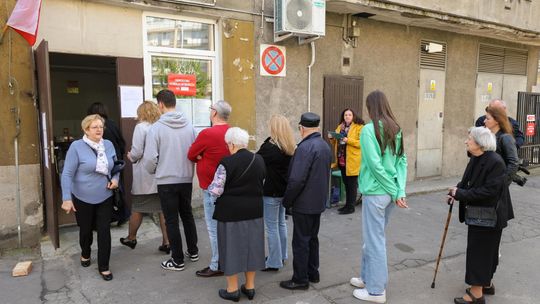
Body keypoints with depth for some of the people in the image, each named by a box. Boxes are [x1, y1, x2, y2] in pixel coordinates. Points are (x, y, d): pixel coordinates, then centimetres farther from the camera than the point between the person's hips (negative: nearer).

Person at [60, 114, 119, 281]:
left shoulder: (109, 145, -2)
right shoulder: (76, 146, -15)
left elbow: (115, 166, 13)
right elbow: (67, 174, -15)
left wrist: (115, 179, -7)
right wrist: (67, 198, -20)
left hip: (105, 197, 2)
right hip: (83, 198, -2)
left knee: (104, 231, 0)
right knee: (86, 230, 18)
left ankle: (103, 267, 12)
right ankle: (85, 254, 47)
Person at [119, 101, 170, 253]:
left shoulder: (141, 127, -10)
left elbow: (137, 152, -15)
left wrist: (131, 157, 5)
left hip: (144, 177, -4)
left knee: (137, 209, 13)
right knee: (163, 208, 9)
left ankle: (131, 238, 32)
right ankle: (166, 242, 11)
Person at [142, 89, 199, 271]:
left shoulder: (156, 127, -13)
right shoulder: (189, 125, -1)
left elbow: (150, 158, -13)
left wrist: (153, 170, 8)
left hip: (166, 181, -4)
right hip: (187, 179, 4)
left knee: (171, 220, 6)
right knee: (187, 215, 20)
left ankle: (178, 261, 15)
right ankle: (193, 251, 31)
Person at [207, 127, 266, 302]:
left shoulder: (226, 163, -16)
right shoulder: (259, 160, 2)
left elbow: (215, 191, -14)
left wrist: (209, 187, 6)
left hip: (231, 212, -5)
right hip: (254, 211, 5)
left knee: (232, 247, 7)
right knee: (251, 246, 14)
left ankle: (232, 289, 19)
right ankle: (250, 287, 25)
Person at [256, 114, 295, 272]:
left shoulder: (270, 147, -21)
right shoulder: (290, 148, 1)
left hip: (271, 192, -8)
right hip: (285, 190, 8)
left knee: (271, 227, 3)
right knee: (281, 223, 20)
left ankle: (274, 262, 11)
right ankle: (281, 256, 33)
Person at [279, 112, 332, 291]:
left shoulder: (305, 147, -21)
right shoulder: (325, 145, 7)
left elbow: (296, 180, -24)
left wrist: (286, 201, -13)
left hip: (304, 204, -9)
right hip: (318, 201, 9)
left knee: (301, 242, 3)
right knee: (312, 238, 19)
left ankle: (300, 279, 13)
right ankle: (313, 273, 31)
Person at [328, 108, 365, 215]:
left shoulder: (359, 127, -7)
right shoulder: (340, 127, 14)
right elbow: (337, 142, 22)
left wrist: (348, 140, -23)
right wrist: (332, 138, 2)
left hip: (352, 161, -7)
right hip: (341, 159, 7)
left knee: (352, 184, 0)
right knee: (346, 184, 15)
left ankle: (351, 207, 7)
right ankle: (347, 204, 25)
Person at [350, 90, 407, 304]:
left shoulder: (369, 129, -14)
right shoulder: (396, 129, 9)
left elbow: (375, 165, -19)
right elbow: (402, 161, 3)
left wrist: (394, 192, -11)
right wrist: (400, 191, -2)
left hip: (376, 192, -8)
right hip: (389, 191, 8)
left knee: (374, 240, 3)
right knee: (374, 237, 20)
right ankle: (368, 277, 34)